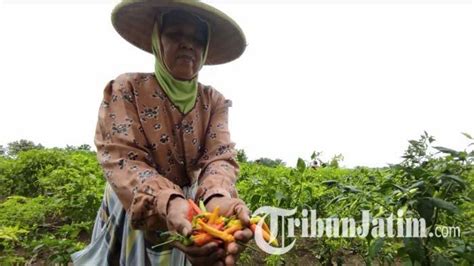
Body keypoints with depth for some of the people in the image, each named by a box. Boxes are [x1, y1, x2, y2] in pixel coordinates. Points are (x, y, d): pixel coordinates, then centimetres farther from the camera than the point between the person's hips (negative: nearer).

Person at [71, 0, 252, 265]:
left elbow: (220, 157, -15)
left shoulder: (215, 101, -1)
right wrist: (168, 204, -40)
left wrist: (218, 199, -38)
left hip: (192, 219, 2)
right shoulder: (126, 89, -9)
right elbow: (122, 160, -21)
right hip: (132, 219, -2)